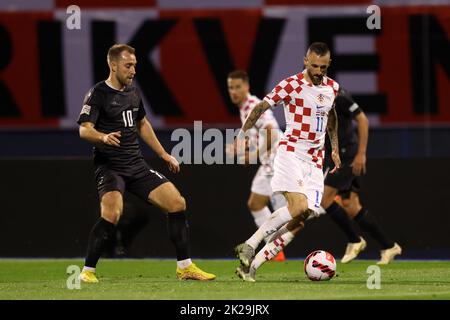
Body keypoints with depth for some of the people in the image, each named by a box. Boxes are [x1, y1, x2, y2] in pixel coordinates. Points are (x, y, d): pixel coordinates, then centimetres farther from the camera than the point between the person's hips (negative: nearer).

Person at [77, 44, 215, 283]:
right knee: (112, 214, -29)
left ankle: (185, 267, 9)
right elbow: (84, 129, -19)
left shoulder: (132, 92, 14)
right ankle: (87, 271, -15)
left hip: (137, 166, 7)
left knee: (177, 203, -1)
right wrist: (103, 137, -40)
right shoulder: (98, 93, -8)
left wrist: (163, 154, 27)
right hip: (110, 167, -7)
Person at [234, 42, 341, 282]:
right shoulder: (292, 85, -8)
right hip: (291, 152, -6)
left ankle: (252, 265, -4)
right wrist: (243, 132, -18)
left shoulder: (332, 87, 11)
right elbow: (261, 107, -7)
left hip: (315, 160, 6)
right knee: (298, 206, -27)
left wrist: (335, 148, 27)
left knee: (302, 217, -6)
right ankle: (249, 245, -19)